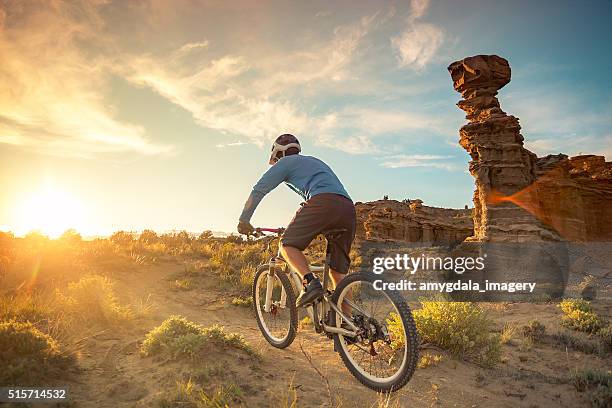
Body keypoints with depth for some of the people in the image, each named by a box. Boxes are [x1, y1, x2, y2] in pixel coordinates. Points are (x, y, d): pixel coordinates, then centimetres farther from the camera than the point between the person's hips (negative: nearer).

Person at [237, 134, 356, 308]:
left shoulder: (286, 162, 19)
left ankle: (310, 282, -19)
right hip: (348, 208, 7)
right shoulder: (315, 161, 40)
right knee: (339, 272, 10)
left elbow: (258, 190, 15)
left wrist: (244, 220, 21)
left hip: (322, 202, -7)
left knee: (288, 244, 4)